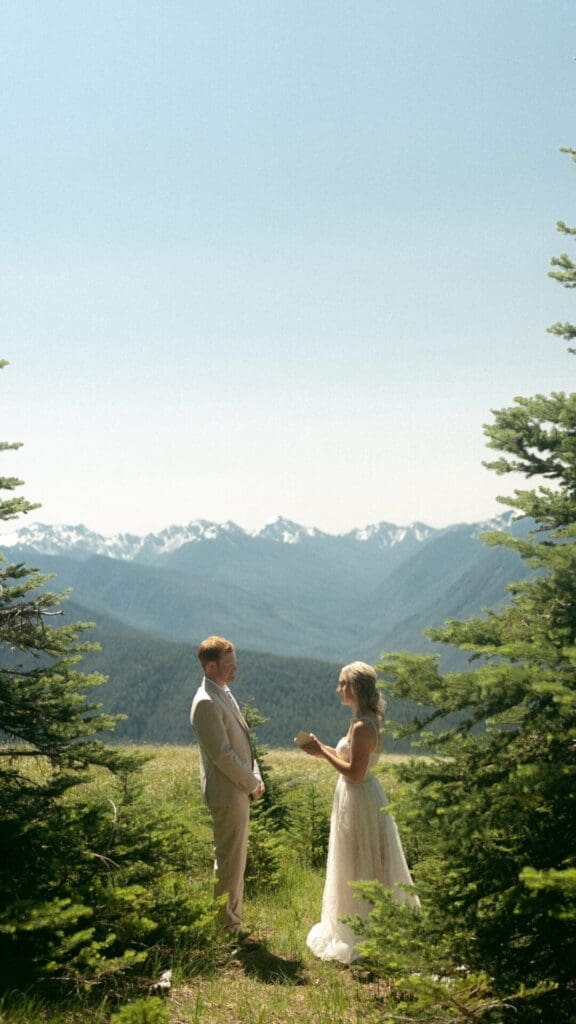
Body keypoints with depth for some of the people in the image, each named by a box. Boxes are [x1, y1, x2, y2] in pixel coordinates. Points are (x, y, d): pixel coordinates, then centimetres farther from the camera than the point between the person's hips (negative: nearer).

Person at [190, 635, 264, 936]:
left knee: (234, 859, 18)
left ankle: (230, 921, 29)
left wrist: (255, 777, 6)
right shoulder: (206, 703, -21)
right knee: (230, 863, 1)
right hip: (227, 793, -10)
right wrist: (252, 783, -12)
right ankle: (226, 928, 13)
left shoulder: (224, 693, 11)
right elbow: (222, 755, -22)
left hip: (240, 790, 10)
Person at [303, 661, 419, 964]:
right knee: (369, 867, 20)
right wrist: (323, 748, 7)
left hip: (358, 800, -10)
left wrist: (323, 753, -18)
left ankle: (361, 936, 16)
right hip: (363, 795, 10)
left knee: (359, 870, 3)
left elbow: (354, 773, -25)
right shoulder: (367, 720, 7)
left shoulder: (362, 726, -24)